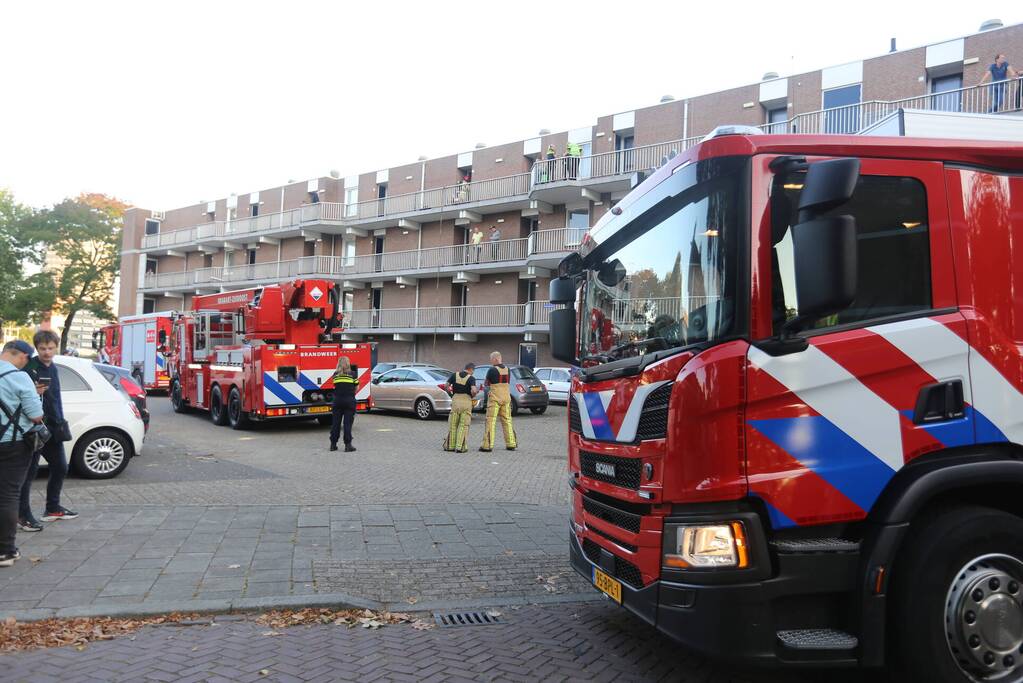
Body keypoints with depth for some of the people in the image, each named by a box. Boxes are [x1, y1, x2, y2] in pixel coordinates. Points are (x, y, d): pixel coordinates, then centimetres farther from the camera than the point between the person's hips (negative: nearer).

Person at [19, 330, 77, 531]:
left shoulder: (53, 368, 13)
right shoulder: (30, 367, -12)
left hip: (53, 427, 8)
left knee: (60, 467, 14)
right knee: (30, 471, -3)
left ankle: (53, 509, 29)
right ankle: (23, 515, 6)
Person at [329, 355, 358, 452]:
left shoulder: (335, 374, 5)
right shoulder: (352, 374, -3)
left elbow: (335, 385, 7)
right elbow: (356, 387, 3)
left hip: (337, 400, 3)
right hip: (349, 400, -3)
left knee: (335, 422, 9)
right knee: (348, 423, -1)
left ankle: (333, 444, 15)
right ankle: (348, 445, -2)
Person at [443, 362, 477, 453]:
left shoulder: (455, 375, 4)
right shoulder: (471, 378, -7)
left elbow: (446, 386, 3)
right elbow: (474, 390, -20)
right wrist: (472, 395, 1)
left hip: (455, 399, 3)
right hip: (466, 401, -3)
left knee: (453, 424, 13)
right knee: (464, 425, 3)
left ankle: (450, 445, 14)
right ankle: (460, 447, -2)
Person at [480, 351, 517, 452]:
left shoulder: (492, 370, -11)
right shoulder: (507, 369, 7)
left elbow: (486, 384, -1)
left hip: (495, 398, -6)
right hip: (506, 397, 6)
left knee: (490, 421, -3)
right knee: (507, 421, 13)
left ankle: (488, 445, -6)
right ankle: (511, 444, 14)